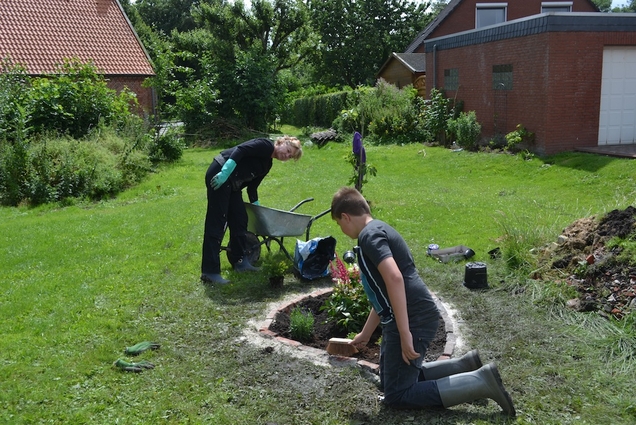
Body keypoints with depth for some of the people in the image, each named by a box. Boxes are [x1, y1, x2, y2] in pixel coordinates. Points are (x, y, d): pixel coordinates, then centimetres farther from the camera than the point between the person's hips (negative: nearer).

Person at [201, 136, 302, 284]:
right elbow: (240, 150, -18)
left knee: (240, 219, 13)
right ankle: (210, 272, -9)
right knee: (216, 223, -10)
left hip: (233, 183, 10)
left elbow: (252, 186, 23)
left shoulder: (267, 164, 20)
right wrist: (224, 173, -26)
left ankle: (240, 261, 27)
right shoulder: (265, 145, -6)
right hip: (220, 175, -10)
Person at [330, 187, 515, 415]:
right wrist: (365, 334, 32)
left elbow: (395, 279, -29)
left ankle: (480, 382, -2)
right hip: (411, 318, 10)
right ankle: (465, 366, 21)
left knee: (396, 395, 1)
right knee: (394, 380, 23)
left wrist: (405, 334, -27)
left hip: (414, 320, -10)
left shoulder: (369, 235, -14)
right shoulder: (378, 230, 18)